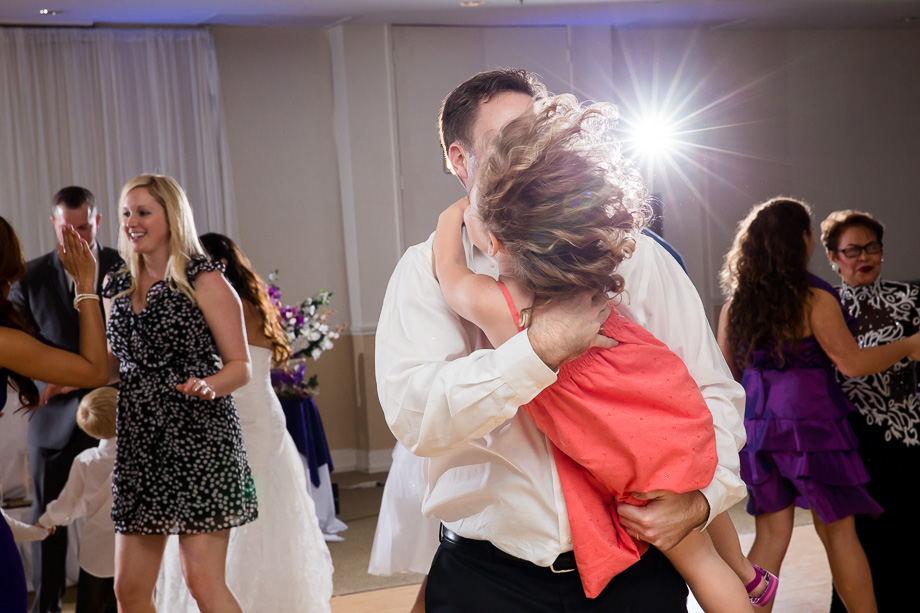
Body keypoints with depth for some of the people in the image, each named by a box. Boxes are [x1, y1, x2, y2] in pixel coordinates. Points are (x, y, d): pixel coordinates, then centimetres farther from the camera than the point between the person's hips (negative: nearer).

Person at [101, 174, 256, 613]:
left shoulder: (204, 281, -3)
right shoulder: (117, 288, 14)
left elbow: (240, 366, -5)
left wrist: (208, 385, -25)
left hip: (198, 440, -6)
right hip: (138, 444, 6)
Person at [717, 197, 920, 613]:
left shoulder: (735, 303, 4)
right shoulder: (815, 299, -12)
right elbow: (851, 362, -12)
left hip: (757, 423, 5)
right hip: (809, 419, -5)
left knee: (771, 534, 10)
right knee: (838, 531, 6)